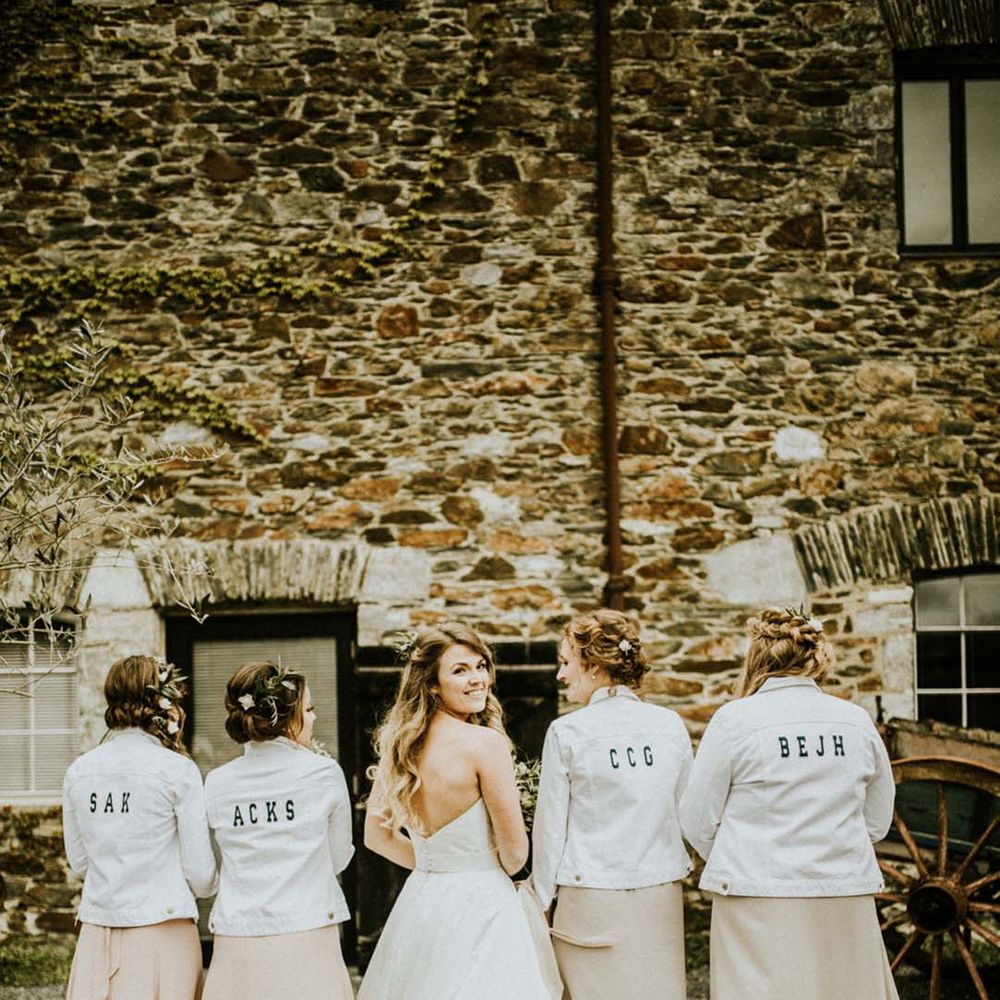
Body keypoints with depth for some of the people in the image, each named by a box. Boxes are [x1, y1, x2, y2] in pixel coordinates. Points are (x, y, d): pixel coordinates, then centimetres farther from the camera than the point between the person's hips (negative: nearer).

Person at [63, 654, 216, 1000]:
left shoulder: (78, 772, 4)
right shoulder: (178, 770, -9)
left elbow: (78, 861, 13)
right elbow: (201, 872, -5)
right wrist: (207, 887, 17)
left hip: (97, 932, 4)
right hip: (163, 929, -4)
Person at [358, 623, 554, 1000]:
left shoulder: (399, 743, 3)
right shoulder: (486, 742, -16)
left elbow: (377, 836, 13)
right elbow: (515, 854, -12)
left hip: (420, 897, 7)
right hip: (480, 904, -7)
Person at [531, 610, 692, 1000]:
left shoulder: (567, 733, -8)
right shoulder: (671, 726, 2)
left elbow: (550, 826, -3)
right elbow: (687, 814, 10)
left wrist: (542, 900, 7)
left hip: (593, 900, -3)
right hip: (661, 895, 3)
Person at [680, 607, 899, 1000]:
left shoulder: (735, 719, -6)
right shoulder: (857, 721, 5)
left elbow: (698, 822, 0)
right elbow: (878, 822, 14)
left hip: (761, 903, -3)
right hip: (846, 901, 4)